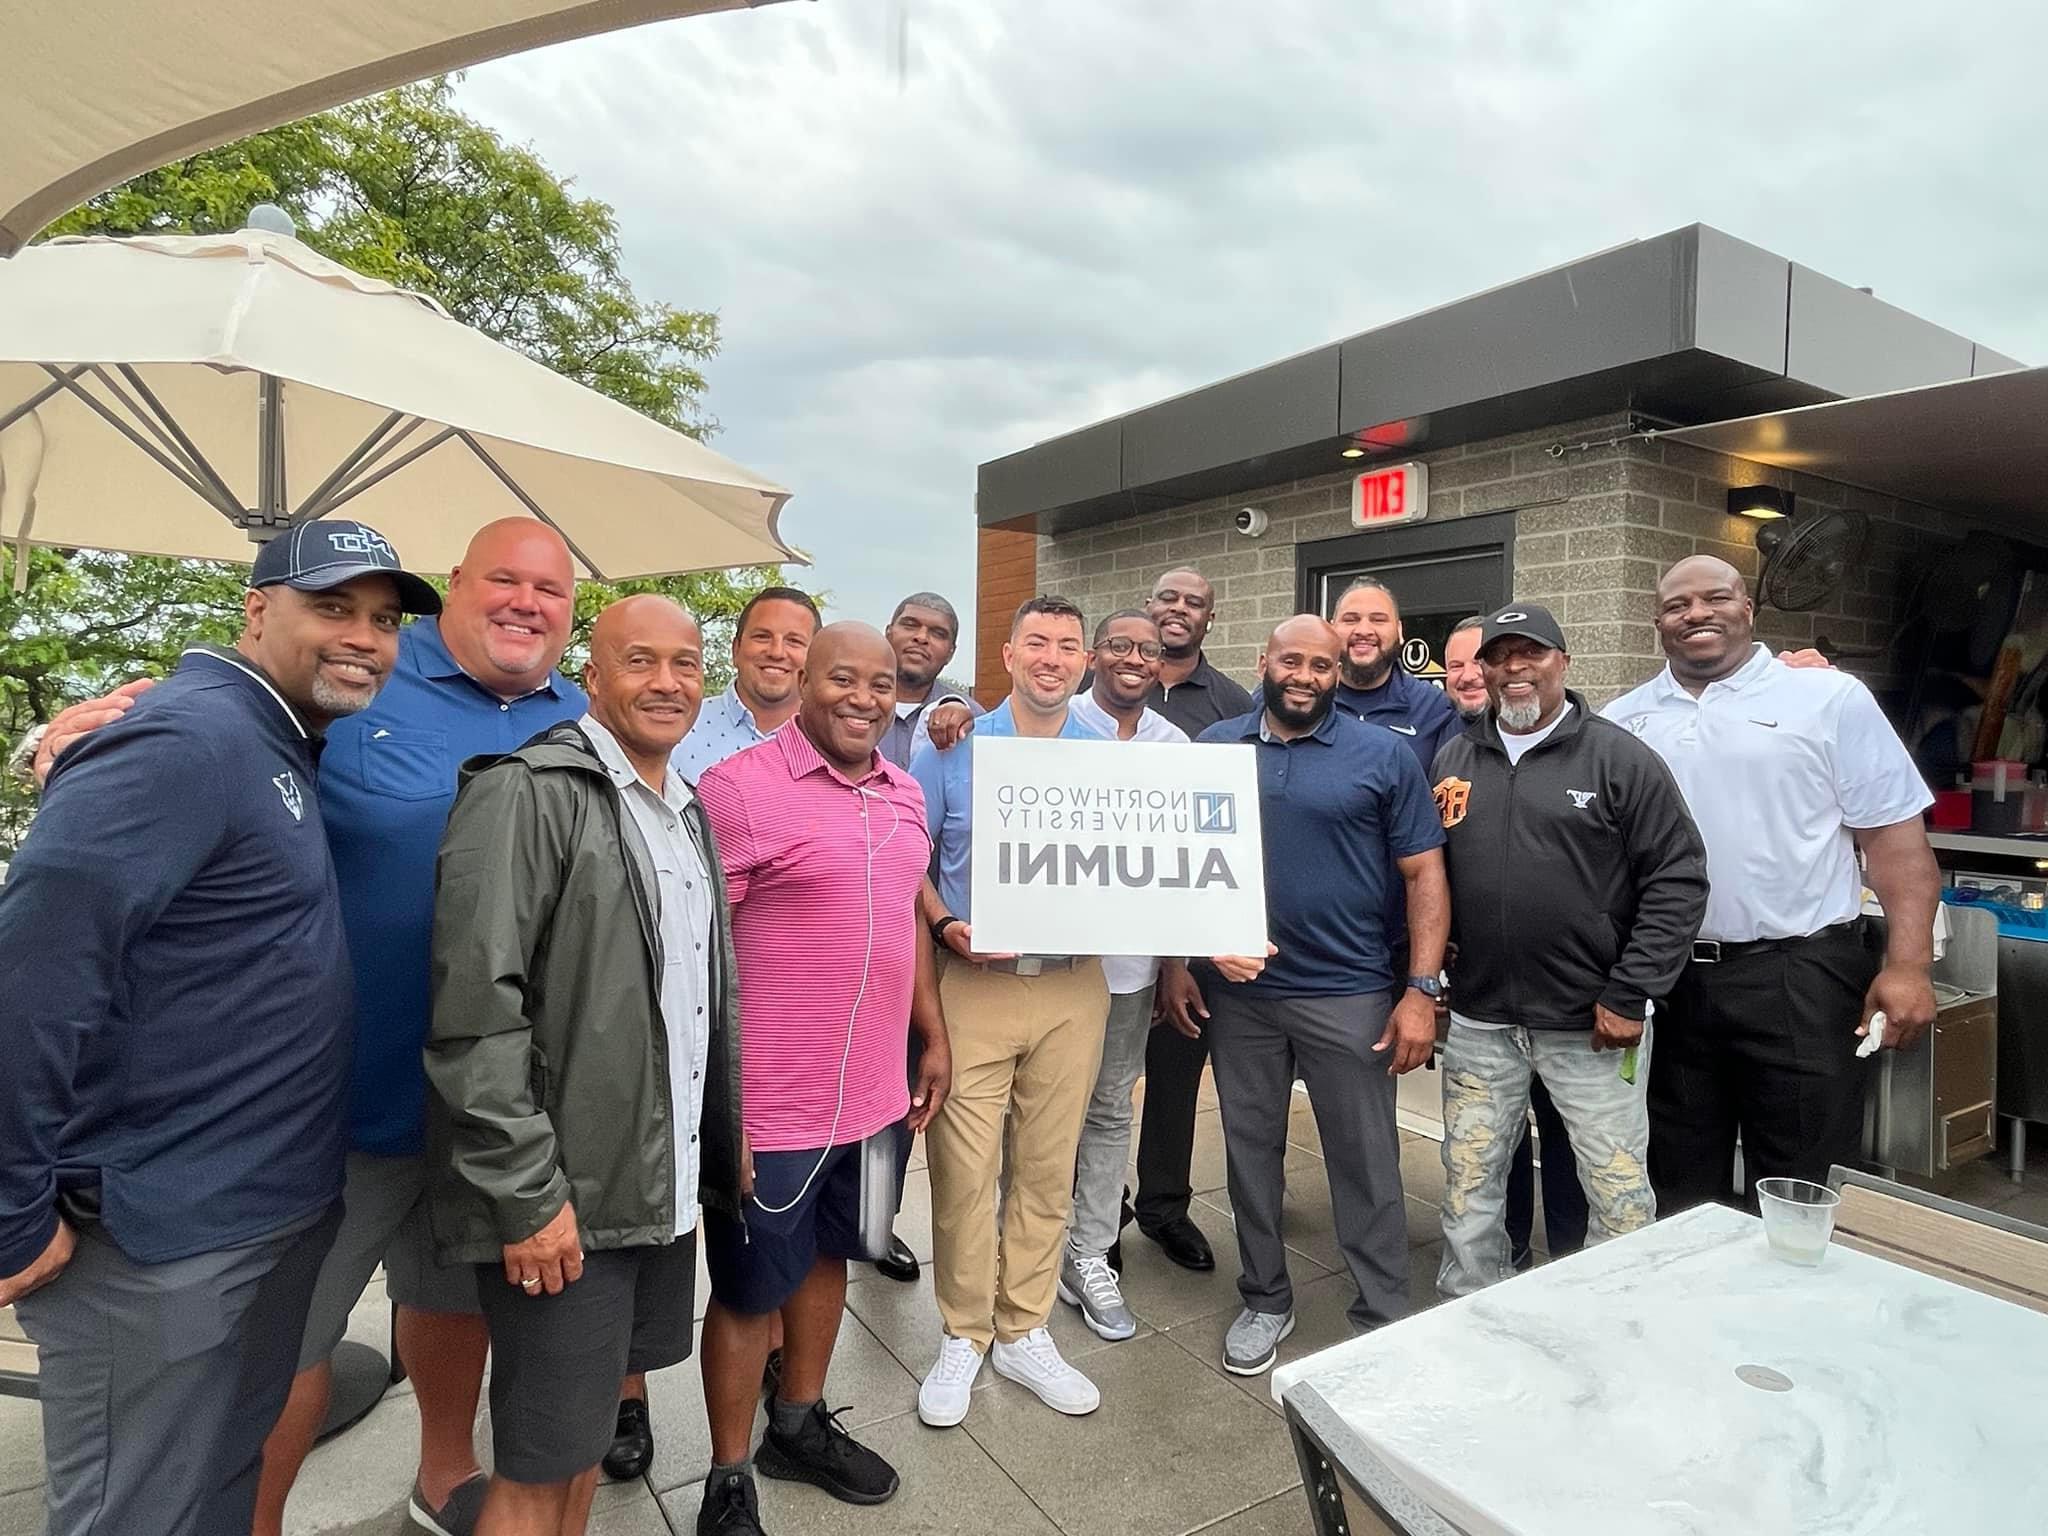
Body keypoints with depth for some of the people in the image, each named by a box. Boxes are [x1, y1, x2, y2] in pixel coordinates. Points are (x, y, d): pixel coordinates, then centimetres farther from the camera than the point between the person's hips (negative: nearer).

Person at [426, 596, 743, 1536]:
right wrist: (528, 1195, -19)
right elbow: (475, 1009, -20)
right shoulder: (527, 795, -14)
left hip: (666, 1188, 7)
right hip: (562, 1197, -7)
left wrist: (728, 1137, 15)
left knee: (587, 1426, 22)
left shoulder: (689, 814, 12)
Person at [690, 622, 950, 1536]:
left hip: (873, 1093, 7)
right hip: (772, 1105, -6)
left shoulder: (902, 794, 6)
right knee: (749, 1289, 11)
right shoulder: (738, 787, -16)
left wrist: (934, 1037, 15)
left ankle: (799, 1427, 45)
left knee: (826, 1257, 23)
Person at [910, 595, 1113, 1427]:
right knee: (963, 1169, 3)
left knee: (1048, 1168, 12)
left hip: (1074, 986, 2)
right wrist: (946, 926, -15)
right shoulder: (954, 748, 0)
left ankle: (1023, 1332, 31)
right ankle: (962, 1336, 25)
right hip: (974, 983, -2)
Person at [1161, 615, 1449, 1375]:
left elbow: (1424, 873, -4)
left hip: (1349, 995, -2)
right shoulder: (1214, 747, 3)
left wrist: (1422, 989, -11)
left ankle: (1383, 1317, 28)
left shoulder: (1384, 755, -4)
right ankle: (1264, 1300, 34)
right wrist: (1173, 962, 1)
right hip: (1236, 991, 3)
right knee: (1250, 1150, 15)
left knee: (1366, 1162, 8)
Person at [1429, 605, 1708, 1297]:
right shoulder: (1453, 761, 7)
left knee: (1620, 1194, 6)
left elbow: (1678, 880, -7)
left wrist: (1630, 997, -11)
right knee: (1468, 1195, 13)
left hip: (1592, 1025, -3)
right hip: (1479, 1022, 4)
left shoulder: (1620, 759, -4)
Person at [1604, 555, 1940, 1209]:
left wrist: (1907, 966, -12)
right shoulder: (1623, 721, 8)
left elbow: (1895, 840, -4)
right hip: (1665, 982, 3)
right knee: (1680, 1198, 17)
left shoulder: (1831, 699, -1)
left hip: (1798, 978, -3)